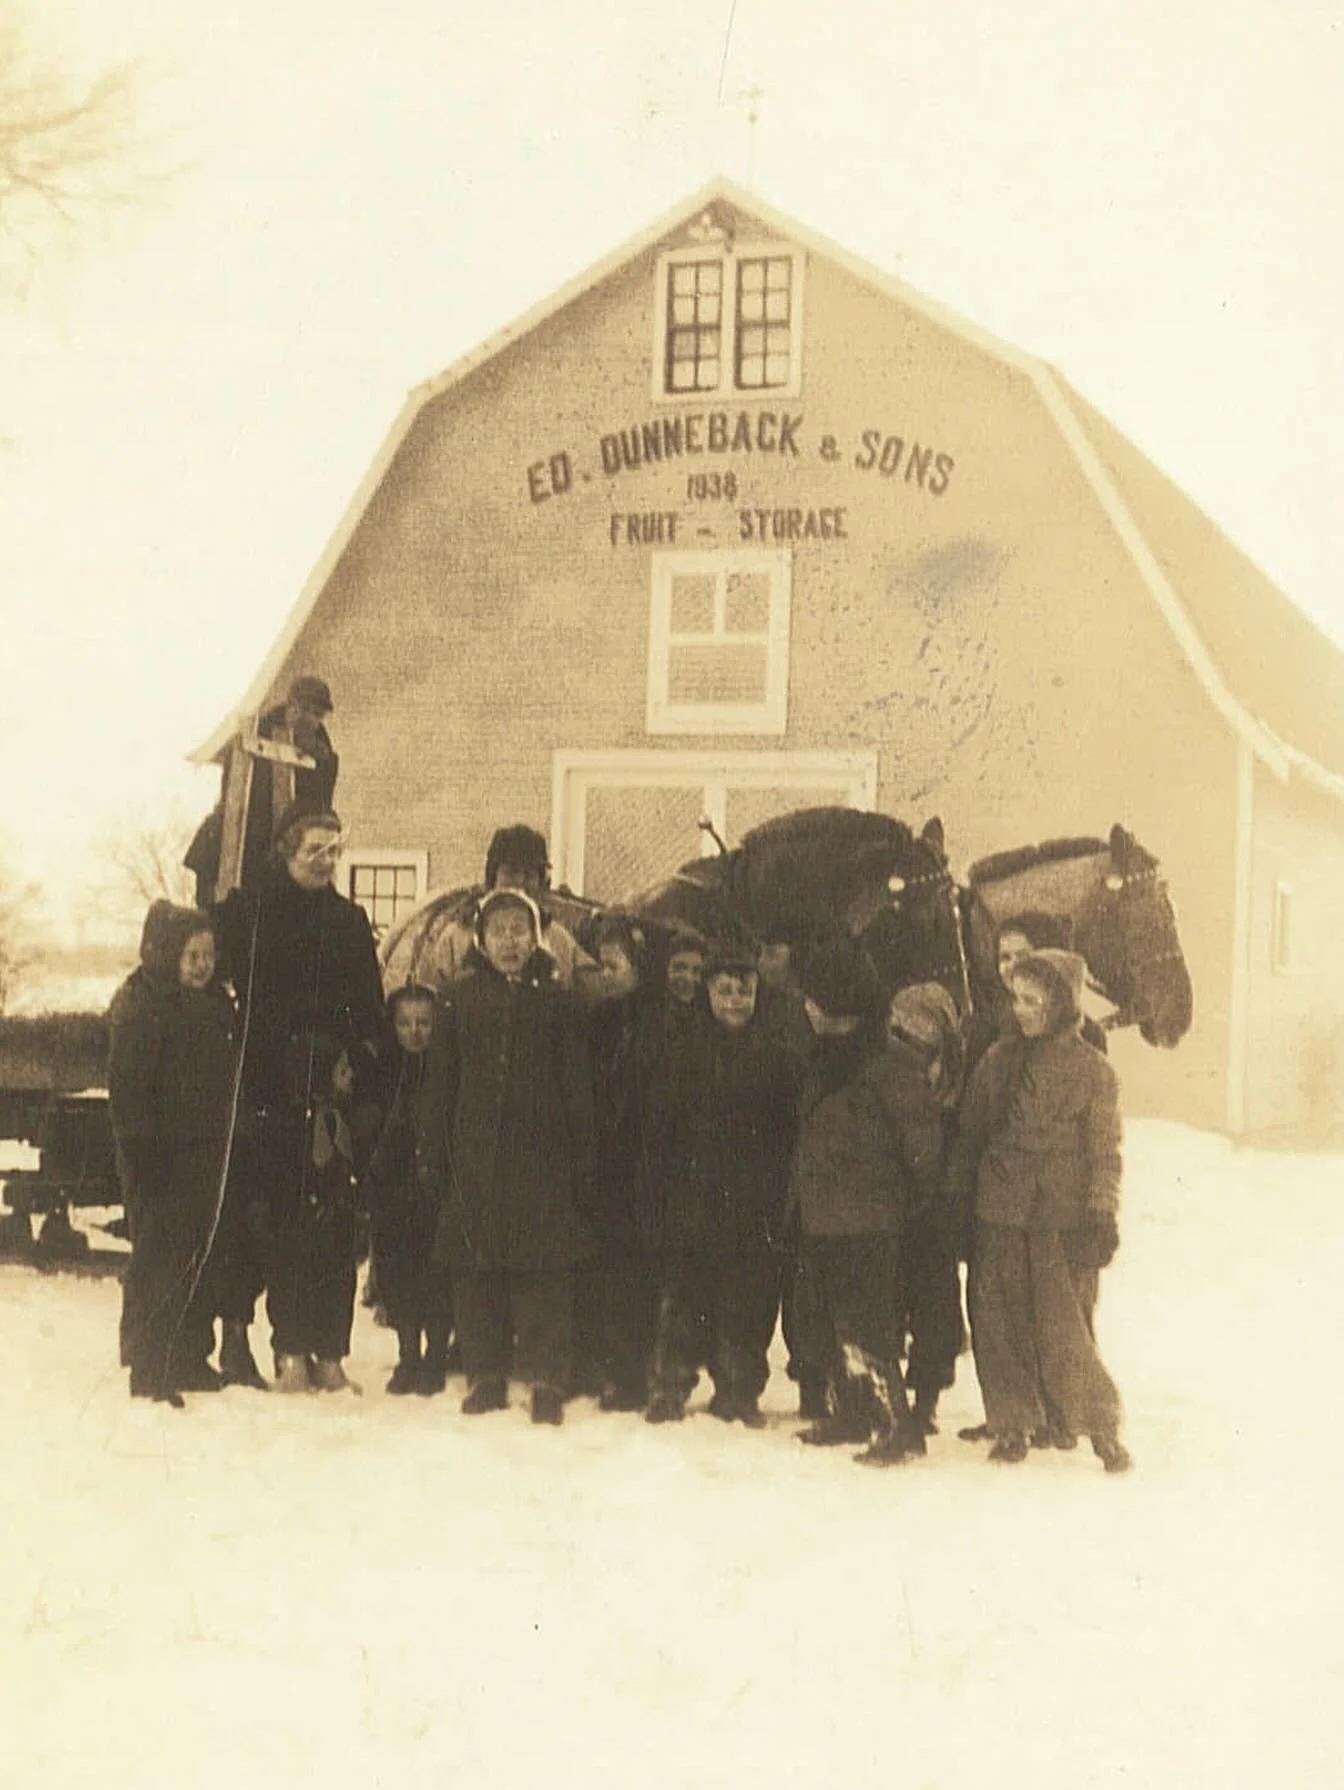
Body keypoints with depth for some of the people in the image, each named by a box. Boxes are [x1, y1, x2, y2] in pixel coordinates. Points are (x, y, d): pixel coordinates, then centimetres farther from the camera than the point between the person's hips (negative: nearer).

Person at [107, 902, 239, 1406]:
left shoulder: (214, 1004, 13)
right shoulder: (139, 1005, -10)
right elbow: (127, 1087, -15)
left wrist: (225, 1145, 15)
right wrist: (142, 1153, -19)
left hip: (204, 1155, 7)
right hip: (159, 1158, -7)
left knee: (197, 1256, 11)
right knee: (160, 1260, -6)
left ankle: (189, 1359, 19)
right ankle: (148, 1369, -2)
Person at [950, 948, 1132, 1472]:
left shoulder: (1093, 1071, 2)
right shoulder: (998, 1059, 10)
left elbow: (1104, 1151, 3)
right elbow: (969, 1134, 15)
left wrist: (1101, 1214, -6)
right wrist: (959, 1202, 11)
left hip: (1058, 1218, -3)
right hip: (997, 1215, 4)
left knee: (1062, 1329, -8)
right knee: (997, 1321, 2)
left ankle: (1101, 1426, 7)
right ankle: (1013, 1425, 15)